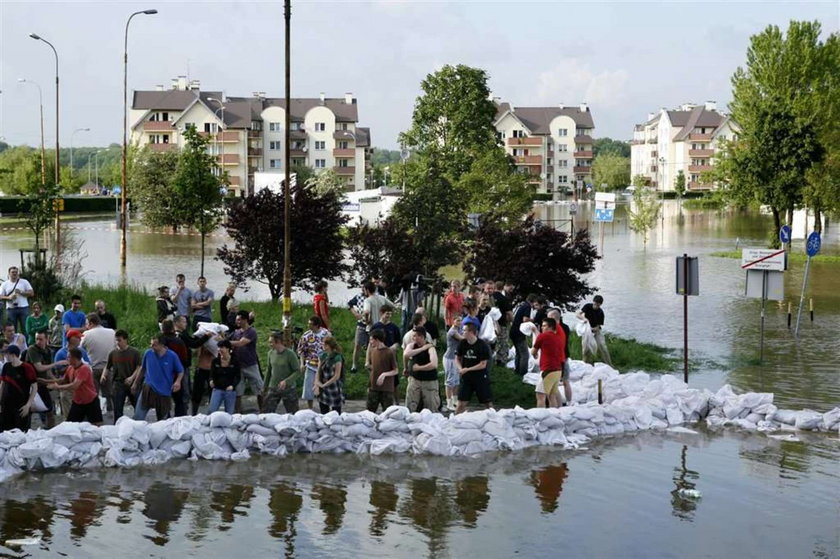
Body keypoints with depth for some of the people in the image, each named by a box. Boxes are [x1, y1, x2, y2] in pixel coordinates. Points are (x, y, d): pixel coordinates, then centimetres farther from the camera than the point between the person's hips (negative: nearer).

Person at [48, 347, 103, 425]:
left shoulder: (84, 368, -24)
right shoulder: (70, 368, 0)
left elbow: (74, 386, -30)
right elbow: (64, 381, 14)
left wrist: (58, 387, -22)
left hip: (91, 402, -7)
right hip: (77, 402, 7)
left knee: (97, 425, -6)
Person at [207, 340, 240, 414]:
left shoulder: (234, 361, -3)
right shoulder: (215, 361, 2)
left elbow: (238, 377, -2)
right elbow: (212, 374, 6)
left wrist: (232, 385, -19)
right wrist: (211, 381, -18)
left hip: (230, 391, -1)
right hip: (217, 389, 1)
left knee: (229, 413, 5)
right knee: (211, 411, -14)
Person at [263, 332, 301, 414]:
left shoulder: (290, 354, -13)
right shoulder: (271, 353, 2)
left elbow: (298, 372, -14)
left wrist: (286, 381, -27)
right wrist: (265, 388, 15)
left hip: (288, 389, -4)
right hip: (273, 389, 4)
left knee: (293, 414, 4)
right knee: (267, 413, -2)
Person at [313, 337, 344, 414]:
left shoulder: (337, 358, -12)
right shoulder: (322, 356, 6)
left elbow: (337, 376, -13)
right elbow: (318, 372, 5)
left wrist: (324, 385, -13)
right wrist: (317, 385, -9)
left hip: (334, 389, -6)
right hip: (323, 391, 6)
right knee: (323, 413, 10)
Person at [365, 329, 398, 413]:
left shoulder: (390, 352, -10)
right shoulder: (372, 350, 8)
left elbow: (395, 371, -8)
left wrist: (384, 374, -20)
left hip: (387, 388, -5)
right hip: (373, 388, 5)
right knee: (370, 411, 6)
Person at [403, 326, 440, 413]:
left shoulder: (430, 348, -14)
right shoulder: (412, 345, 3)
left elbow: (434, 365, -29)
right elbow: (406, 355, -20)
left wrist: (418, 368, -18)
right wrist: (422, 348, -20)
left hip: (429, 381, -4)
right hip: (414, 379, 4)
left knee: (432, 409, 2)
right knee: (409, 407, 2)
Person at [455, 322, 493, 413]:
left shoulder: (483, 345, -14)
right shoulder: (462, 343, -1)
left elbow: (483, 364, -14)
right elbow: (457, 358, 11)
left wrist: (467, 369, -17)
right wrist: (460, 368, -10)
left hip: (480, 378, -3)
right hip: (466, 378, 3)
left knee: (488, 403, 3)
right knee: (461, 403, 1)